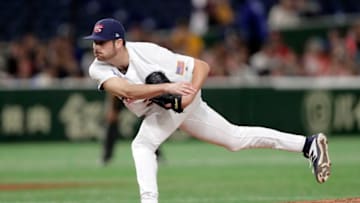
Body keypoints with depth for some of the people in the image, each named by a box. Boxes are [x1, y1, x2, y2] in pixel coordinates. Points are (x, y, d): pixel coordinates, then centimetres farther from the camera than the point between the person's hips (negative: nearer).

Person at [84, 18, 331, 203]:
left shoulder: (149, 54, -32)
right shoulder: (99, 69, -20)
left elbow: (202, 66, -25)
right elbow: (125, 89, -39)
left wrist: (190, 94, -40)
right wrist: (165, 87, -49)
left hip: (183, 100, -6)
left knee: (142, 144, -25)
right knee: (236, 138, 15)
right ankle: (308, 144, 20)